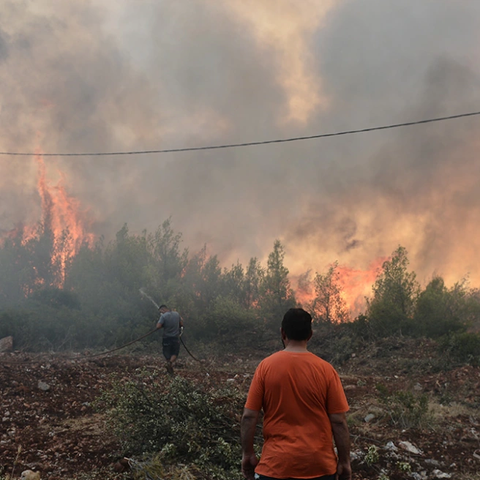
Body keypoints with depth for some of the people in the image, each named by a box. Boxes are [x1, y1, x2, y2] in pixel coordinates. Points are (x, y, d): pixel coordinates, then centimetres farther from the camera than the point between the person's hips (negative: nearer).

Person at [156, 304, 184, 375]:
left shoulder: (163, 316, -13)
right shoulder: (177, 314, 2)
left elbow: (158, 326, -20)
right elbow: (181, 324, 12)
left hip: (167, 338, -3)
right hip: (176, 338, 3)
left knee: (167, 353, 13)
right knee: (175, 353, 10)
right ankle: (170, 362, -15)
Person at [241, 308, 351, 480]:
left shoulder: (266, 366, -5)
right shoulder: (325, 370, -5)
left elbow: (249, 416, -4)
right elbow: (338, 421, -5)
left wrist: (247, 454, 7)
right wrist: (344, 461, 4)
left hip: (276, 464, 0)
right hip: (319, 465, 1)